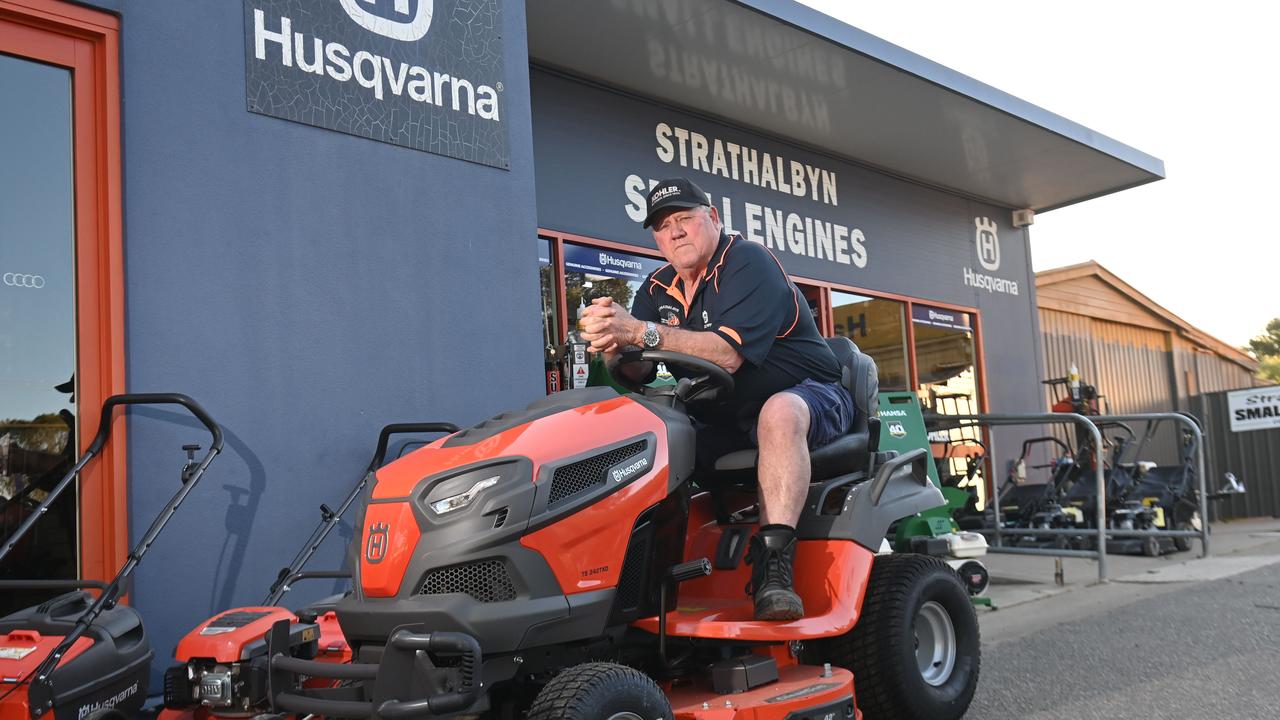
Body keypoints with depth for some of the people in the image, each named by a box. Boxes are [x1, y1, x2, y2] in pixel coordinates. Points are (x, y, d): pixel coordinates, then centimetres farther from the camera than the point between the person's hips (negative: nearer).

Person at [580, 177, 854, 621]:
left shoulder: (749, 262, -14)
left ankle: (774, 564, -41)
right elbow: (635, 374, -3)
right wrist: (613, 346, -27)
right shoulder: (658, 290, 7)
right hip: (722, 419, 6)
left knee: (779, 412, -39)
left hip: (808, 396, -6)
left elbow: (726, 355, -28)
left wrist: (641, 331, -34)